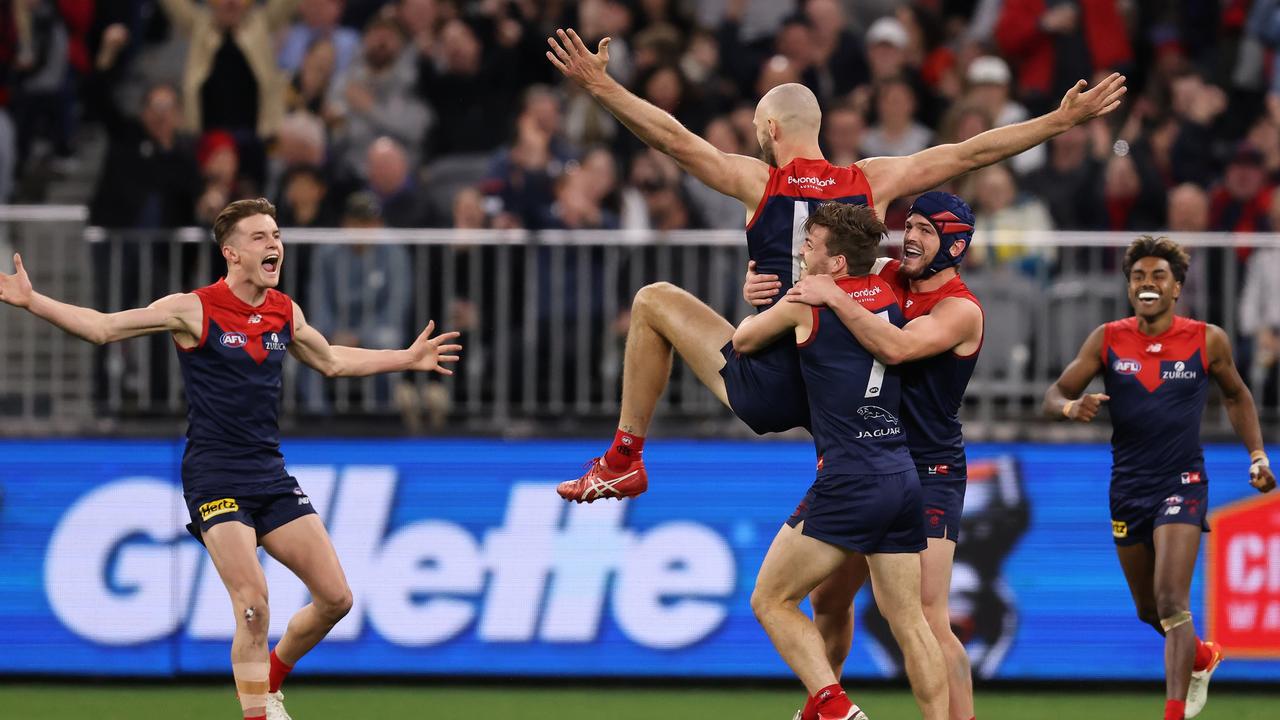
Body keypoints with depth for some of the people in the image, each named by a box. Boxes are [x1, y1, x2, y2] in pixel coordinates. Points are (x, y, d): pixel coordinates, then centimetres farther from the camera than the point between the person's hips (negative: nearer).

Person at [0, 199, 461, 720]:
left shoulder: (285, 313, 8)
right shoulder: (194, 310, -8)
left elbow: (332, 361, 28)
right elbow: (102, 327, -6)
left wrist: (407, 359, 29)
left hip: (271, 476, 6)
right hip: (214, 477, -6)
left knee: (335, 599, 2)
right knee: (254, 608, -19)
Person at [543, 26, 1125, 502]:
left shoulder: (760, 182, -2)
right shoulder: (870, 181, 5)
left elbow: (675, 141, -9)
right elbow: (972, 153, 8)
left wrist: (600, 86, -7)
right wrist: (1063, 120, 14)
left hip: (768, 390, -2)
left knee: (654, 302, 18)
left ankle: (625, 459, 19)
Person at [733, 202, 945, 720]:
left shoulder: (808, 301, -4)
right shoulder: (889, 294, 11)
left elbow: (742, 341, 12)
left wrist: (756, 305, 34)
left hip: (848, 479, -6)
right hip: (904, 478, 6)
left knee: (771, 601, 1)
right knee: (908, 620, 9)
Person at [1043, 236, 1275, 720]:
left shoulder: (1207, 340, -5)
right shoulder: (1108, 340, -2)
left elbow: (1236, 396, 13)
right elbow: (1054, 395, -1)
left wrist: (1257, 454, 4)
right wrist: (1071, 407, -25)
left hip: (1182, 483, -3)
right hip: (1128, 487, 3)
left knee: (1171, 602, -19)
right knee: (1149, 611, 17)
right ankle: (1202, 658, 48)